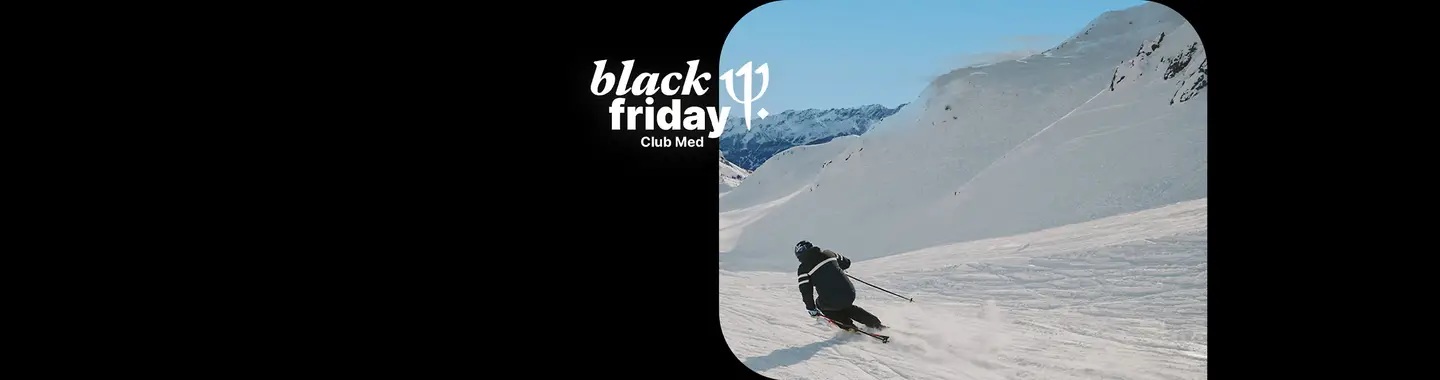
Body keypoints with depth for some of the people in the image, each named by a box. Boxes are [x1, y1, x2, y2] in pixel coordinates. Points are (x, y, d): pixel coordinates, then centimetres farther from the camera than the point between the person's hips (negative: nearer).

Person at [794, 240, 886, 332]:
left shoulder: (803, 269, 0)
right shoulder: (828, 253, 13)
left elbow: (806, 291, -2)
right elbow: (846, 263, 28)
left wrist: (811, 309, 10)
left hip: (832, 301, -4)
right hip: (850, 294, 5)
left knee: (820, 304, 30)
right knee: (846, 306, 37)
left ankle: (847, 325, 19)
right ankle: (874, 323, 27)